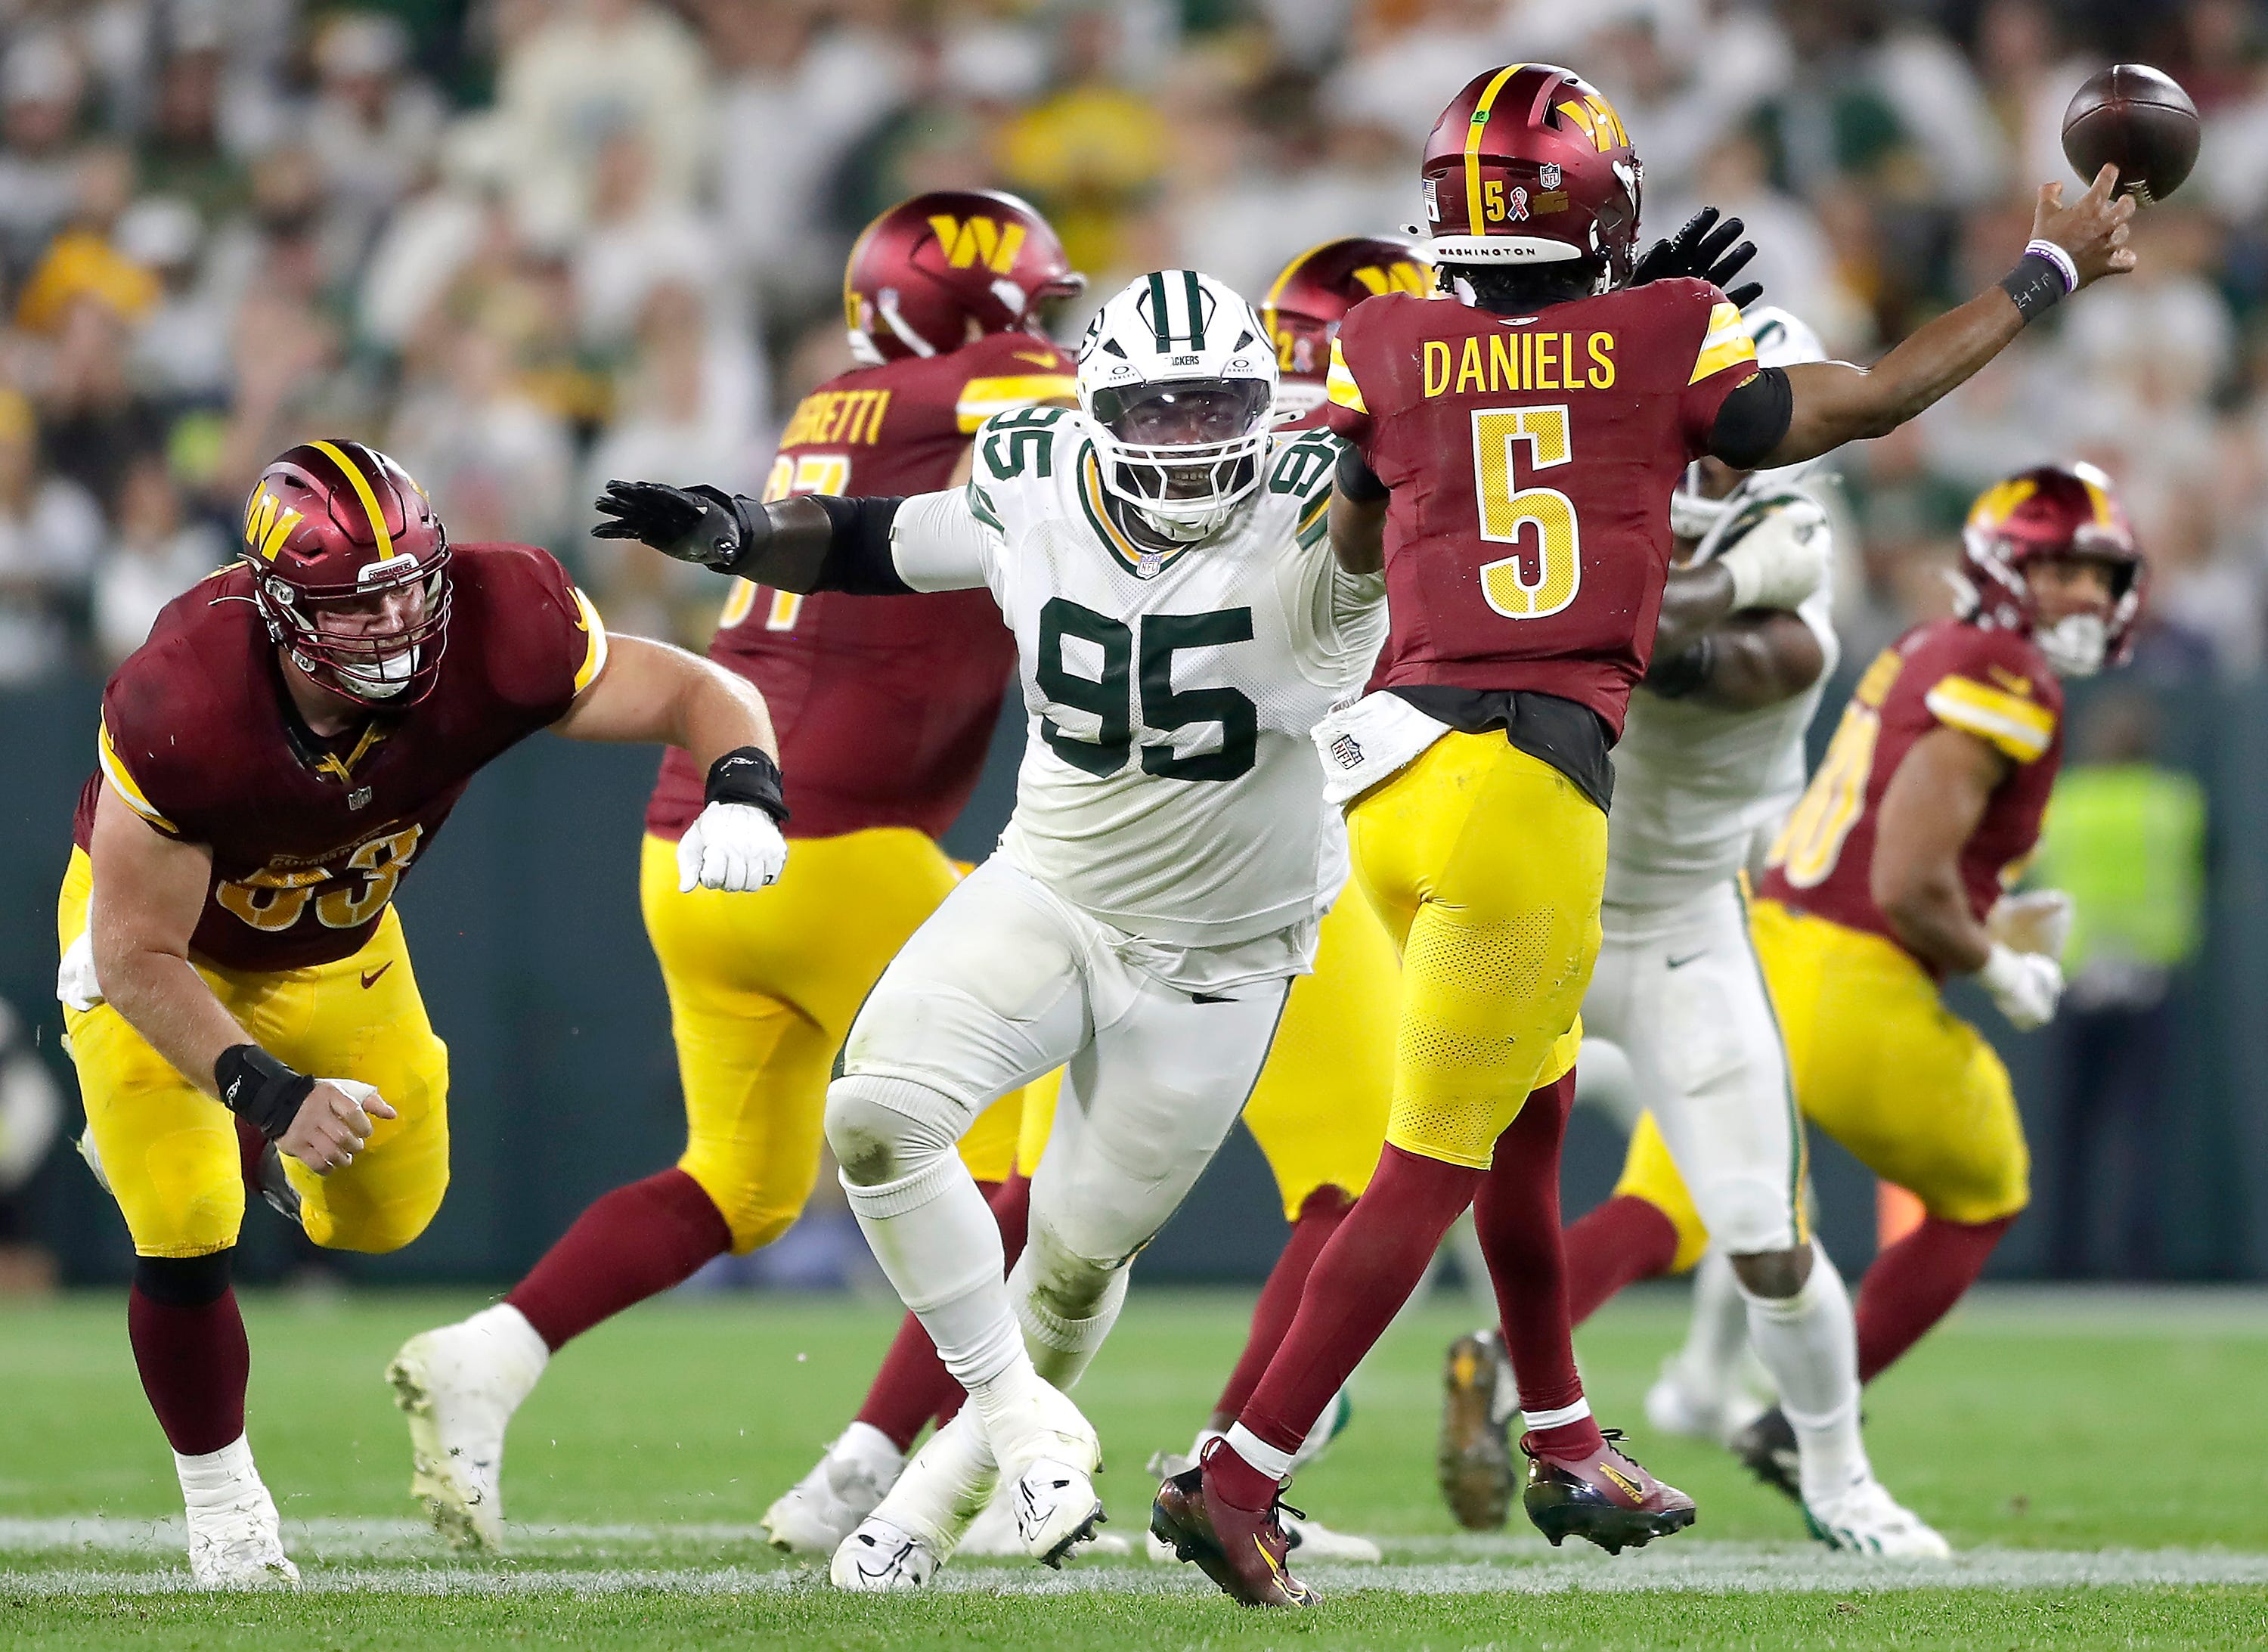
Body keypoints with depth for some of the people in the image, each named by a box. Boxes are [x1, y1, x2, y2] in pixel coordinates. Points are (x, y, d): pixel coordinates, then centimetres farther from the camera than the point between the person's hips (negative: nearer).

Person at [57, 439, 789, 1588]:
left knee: (382, 1217, 15)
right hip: (148, 928, -4)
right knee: (187, 1236, -13)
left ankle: (230, 1122, 47)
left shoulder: (486, 638, -35)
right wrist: (273, 1094, -40)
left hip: (334, 945, 4)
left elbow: (703, 695, -25)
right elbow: (140, 957, -32)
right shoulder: (181, 710, -42)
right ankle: (219, 1496, 13)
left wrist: (741, 791, -48)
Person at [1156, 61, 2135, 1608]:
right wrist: (2049, 269, 24)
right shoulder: (1662, 347, 0)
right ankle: (1238, 1481, -6)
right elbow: (1875, 398, 12)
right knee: (1434, 1170, -1)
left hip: (1395, 766, 5)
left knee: (1524, 1115, 23)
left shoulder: (1390, 353, 7)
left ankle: (1566, 1448, 32)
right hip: (1528, 781, -5)